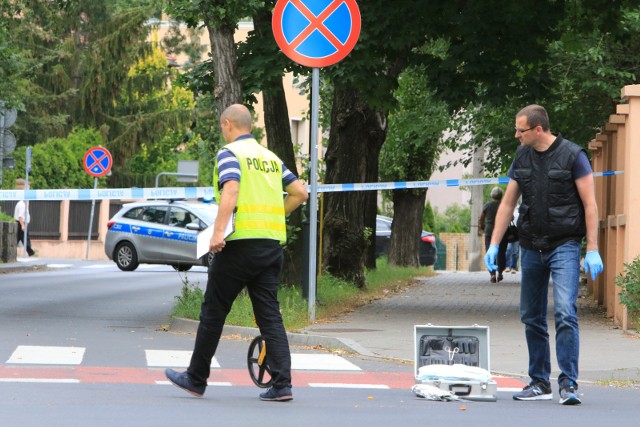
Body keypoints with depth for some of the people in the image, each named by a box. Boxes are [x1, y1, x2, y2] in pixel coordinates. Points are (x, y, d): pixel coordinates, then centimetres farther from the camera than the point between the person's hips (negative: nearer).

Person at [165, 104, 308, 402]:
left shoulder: (229, 153, -3)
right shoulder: (271, 157, 17)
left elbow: (231, 190, -19)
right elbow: (299, 192, 15)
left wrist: (218, 232, -26)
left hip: (241, 243, -6)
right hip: (272, 245, 6)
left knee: (213, 312, 6)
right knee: (269, 314, 4)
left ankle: (196, 379, 15)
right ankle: (282, 384, -6)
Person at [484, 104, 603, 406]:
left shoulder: (572, 155, -8)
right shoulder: (522, 157, 9)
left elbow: (589, 204, -7)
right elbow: (508, 203, 15)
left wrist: (593, 250, -12)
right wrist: (493, 245, 9)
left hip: (564, 246, -6)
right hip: (531, 247, 6)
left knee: (565, 313, -17)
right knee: (531, 318, 8)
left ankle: (568, 383, -16)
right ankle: (540, 383, 17)